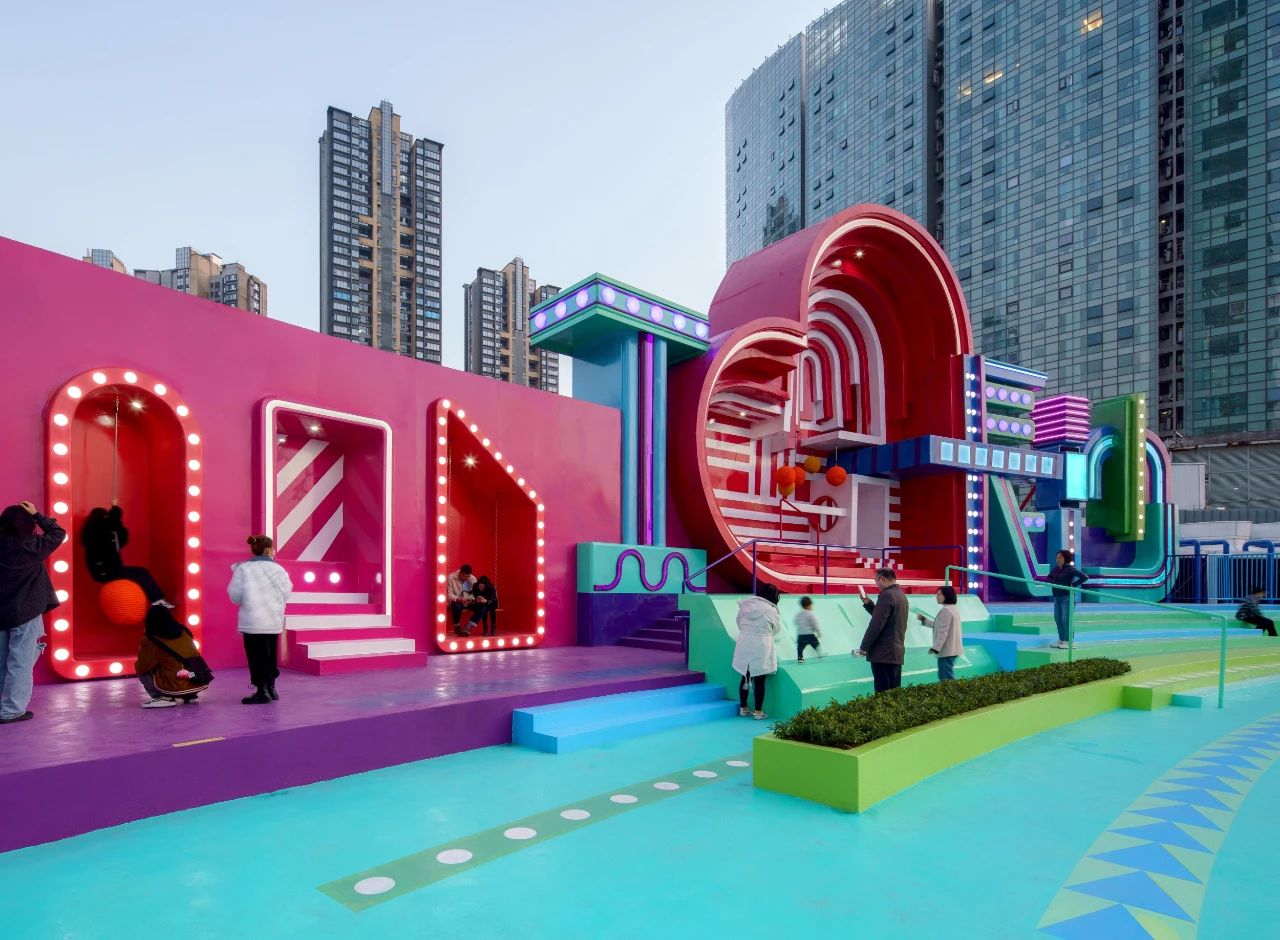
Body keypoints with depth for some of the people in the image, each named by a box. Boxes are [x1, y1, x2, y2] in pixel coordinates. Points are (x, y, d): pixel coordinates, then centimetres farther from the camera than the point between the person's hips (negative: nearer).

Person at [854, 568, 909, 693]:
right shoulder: (901, 595, 15)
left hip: (883, 653, -9)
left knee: (884, 694, -7)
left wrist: (863, 647, -12)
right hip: (897, 651, 9)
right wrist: (868, 603, 14)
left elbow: (876, 624, -19)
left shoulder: (886, 595, -15)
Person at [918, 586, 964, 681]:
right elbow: (940, 626, 23)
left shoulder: (945, 610, -16)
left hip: (946, 650, -10)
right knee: (948, 676, 15)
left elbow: (943, 632, -21)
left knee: (946, 678, -8)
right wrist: (924, 620, 25)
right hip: (953, 649, 10)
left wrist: (935, 647, -22)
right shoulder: (953, 609, 15)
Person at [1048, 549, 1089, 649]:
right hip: (1057, 597, 7)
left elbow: (1085, 577, -18)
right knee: (1057, 619, 10)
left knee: (1066, 620, -5)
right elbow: (1049, 577, 27)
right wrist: (1052, 583, 6)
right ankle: (1061, 640, 20)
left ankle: (1068, 642, 3)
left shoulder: (1070, 569, -12)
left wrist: (1073, 585, -17)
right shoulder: (1055, 568, 9)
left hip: (1067, 597, -7)